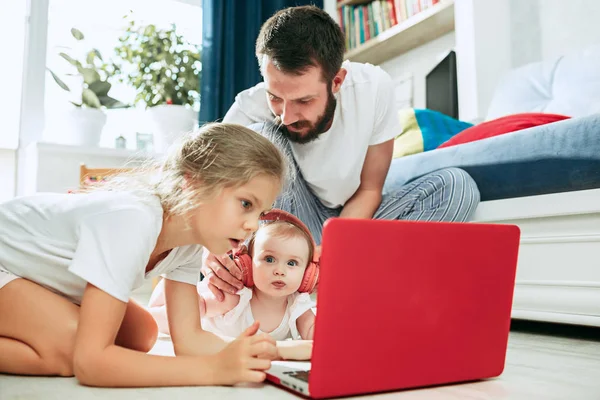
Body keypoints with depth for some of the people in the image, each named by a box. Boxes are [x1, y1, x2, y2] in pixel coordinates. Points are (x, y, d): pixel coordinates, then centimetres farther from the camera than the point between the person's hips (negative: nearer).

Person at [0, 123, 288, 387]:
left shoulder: (190, 239, -13)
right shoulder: (133, 222, -39)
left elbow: (188, 337, -11)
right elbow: (89, 362, -40)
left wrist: (242, 356, -30)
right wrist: (215, 368, -41)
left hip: (37, 270, 8)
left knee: (140, 336, 1)